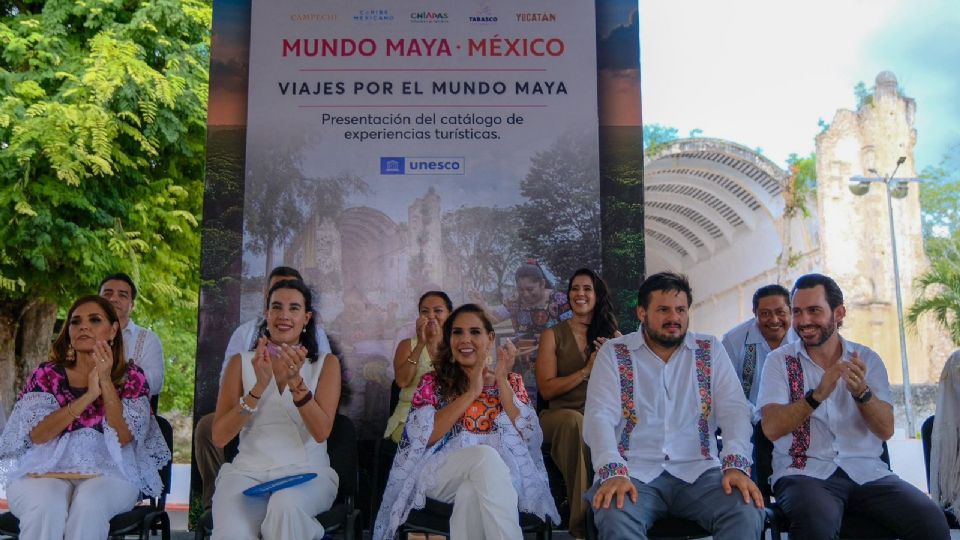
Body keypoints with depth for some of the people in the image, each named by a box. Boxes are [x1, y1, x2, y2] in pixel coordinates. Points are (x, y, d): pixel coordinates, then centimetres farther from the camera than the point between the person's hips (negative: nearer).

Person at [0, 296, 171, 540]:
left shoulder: (131, 376, 6)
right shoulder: (46, 373, 8)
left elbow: (123, 437, -7)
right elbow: (37, 435, -6)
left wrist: (106, 382, -14)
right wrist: (89, 395, -16)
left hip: (108, 472, 0)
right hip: (45, 470, 1)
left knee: (89, 504, -33)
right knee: (46, 505, -33)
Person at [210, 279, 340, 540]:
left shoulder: (326, 364, 8)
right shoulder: (241, 362, 10)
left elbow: (321, 432, -6)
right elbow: (219, 437, -1)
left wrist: (295, 381, -20)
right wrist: (259, 386, -14)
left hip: (306, 471, -1)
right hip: (249, 471, 1)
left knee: (285, 506, -35)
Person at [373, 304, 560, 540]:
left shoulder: (512, 382, 16)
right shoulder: (432, 382, 12)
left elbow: (529, 436, -1)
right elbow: (424, 436, -7)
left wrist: (502, 382, -6)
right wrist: (472, 392, -8)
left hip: (501, 473, 0)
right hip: (442, 474, 0)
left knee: (471, 494, -38)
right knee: (486, 455, -36)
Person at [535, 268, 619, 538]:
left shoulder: (613, 336, 15)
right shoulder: (553, 335, 7)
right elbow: (546, 389, -2)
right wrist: (587, 370, -9)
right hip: (561, 415, -1)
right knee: (575, 420, -38)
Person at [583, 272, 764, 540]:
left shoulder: (711, 350, 11)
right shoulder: (614, 353, 5)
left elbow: (735, 409, 1)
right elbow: (600, 416, -6)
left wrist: (736, 465, -17)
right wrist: (613, 472, -24)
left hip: (699, 471, 3)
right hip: (635, 472, -2)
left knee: (747, 514, -26)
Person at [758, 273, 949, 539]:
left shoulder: (867, 359, 10)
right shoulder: (780, 360, 3)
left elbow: (886, 430, 0)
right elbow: (771, 428, -10)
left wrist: (861, 392, -20)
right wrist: (818, 395, -24)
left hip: (867, 472, 3)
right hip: (805, 472, -3)